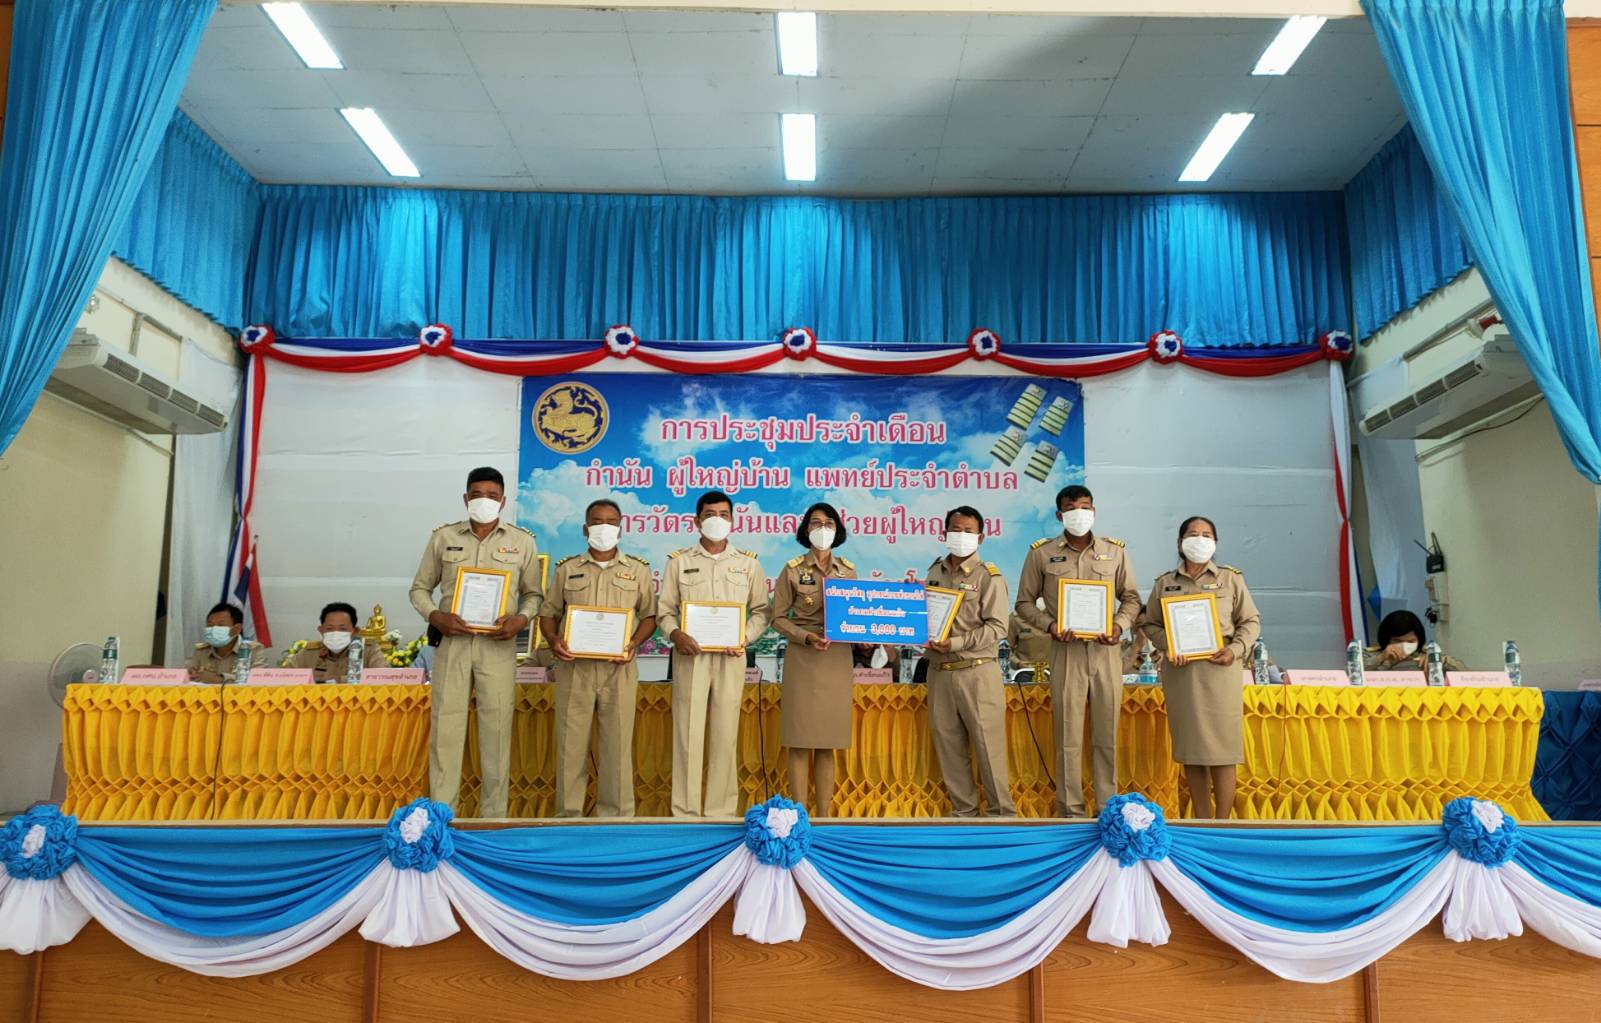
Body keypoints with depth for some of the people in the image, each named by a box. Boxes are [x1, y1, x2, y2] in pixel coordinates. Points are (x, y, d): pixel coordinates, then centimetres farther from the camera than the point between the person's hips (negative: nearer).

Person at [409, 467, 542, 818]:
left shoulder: (521, 541, 6)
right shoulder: (443, 537, 7)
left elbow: (533, 594, 11)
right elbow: (420, 588, 12)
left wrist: (520, 620, -9)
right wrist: (434, 616, -8)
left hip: (498, 647, 0)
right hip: (453, 642, 1)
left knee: (496, 729, 3)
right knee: (445, 727, 1)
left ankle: (494, 813, 13)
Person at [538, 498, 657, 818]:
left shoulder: (638, 569, 9)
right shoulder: (567, 569, 10)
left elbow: (649, 615, 10)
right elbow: (549, 613, 12)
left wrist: (634, 643, -8)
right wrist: (552, 640, -7)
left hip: (619, 668, 0)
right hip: (574, 667, 1)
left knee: (617, 741, 1)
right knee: (571, 741, 3)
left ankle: (616, 814, 10)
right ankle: (569, 813, 13)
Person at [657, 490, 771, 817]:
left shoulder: (749, 563, 10)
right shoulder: (679, 561, 8)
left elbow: (761, 611, 10)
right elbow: (664, 609, 7)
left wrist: (745, 637, -7)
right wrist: (675, 634, -13)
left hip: (730, 657, 1)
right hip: (690, 655, 0)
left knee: (725, 732, 3)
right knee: (688, 731, 0)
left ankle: (721, 810, 11)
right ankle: (686, 810, 7)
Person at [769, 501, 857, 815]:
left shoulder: (848, 570, 9)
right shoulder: (792, 570, -1)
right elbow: (778, 618, -1)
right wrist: (806, 636, -17)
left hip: (838, 661, 3)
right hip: (803, 660, -3)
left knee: (827, 744, 8)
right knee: (801, 742, -2)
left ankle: (823, 815, 16)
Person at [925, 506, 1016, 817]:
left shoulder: (989, 576, -3)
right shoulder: (935, 572, 13)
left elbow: (997, 627, -11)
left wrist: (956, 643, -20)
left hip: (977, 672, -5)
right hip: (939, 672, 5)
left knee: (988, 744, -1)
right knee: (948, 743, 10)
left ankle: (1001, 812, 12)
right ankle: (963, 810, 22)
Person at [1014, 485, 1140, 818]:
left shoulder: (1115, 551, 8)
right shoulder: (1041, 553, 3)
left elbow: (1131, 597, 13)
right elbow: (1025, 602, 6)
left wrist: (1120, 625, -6)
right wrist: (1049, 625, -11)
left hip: (1106, 650, 2)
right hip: (1066, 651, -1)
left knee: (1107, 736, 7)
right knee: (1068, 736, 1)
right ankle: (1071, 811, 10)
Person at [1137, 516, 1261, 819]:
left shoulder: (1230, 578, 8)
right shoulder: (1164, 583, 10)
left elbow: (1251, 621, 9)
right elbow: (1149, 623, 11)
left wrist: (1236, 649, -8)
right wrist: (1168, 646, -8)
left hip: (1220, 671, -1)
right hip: (1180, 672, 1)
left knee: (1222, 747, -3)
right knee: (1190, 748, 5)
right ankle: (1202, 821, 15)